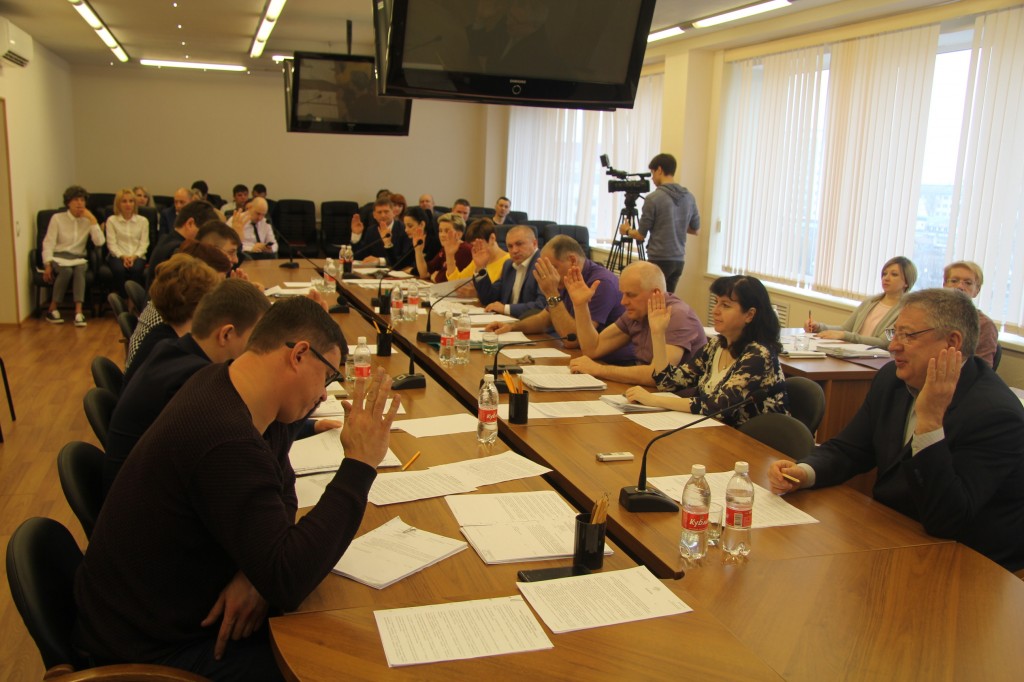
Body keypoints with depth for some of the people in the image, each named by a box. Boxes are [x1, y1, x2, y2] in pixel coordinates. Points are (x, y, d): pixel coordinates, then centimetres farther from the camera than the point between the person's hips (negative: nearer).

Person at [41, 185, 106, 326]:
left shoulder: (88, 220, 9)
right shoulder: (57, 218, 5)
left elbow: (99, 242, -6)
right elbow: (48, 243, 0)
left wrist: (92, 220, -9)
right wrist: (47, 265, -12)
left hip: (78, 258, 1)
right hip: (58, 257, -1)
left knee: (80, 269, -35)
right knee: (66, 271, -35)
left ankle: (78, 312, -44)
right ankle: (52, 310, -22)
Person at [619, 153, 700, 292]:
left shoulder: (653, 198, -12)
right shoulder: (689, 197, 6)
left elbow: (641, 235, -6)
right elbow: (695, 229, 17)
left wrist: (627, 230, 14)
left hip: (659, 260, -6)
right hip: (679, 260, 7)